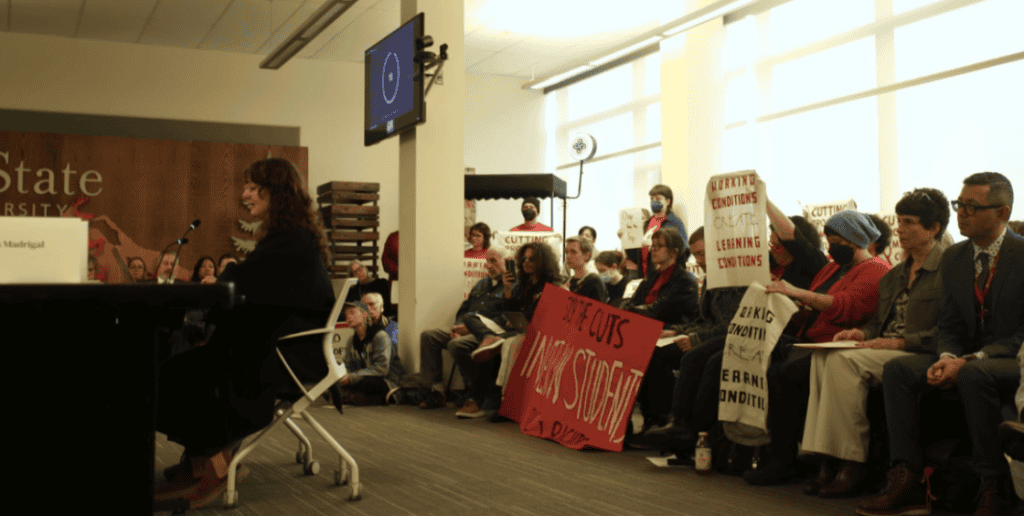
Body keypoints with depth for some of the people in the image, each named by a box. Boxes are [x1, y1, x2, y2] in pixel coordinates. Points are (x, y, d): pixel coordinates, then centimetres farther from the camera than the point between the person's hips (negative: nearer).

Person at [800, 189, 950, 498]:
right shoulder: (895, 275, 22)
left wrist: (899, 342, -18)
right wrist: (862, 333, 4)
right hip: (885, 351, 8)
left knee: (845, 360, -30)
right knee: (822, 356, -20)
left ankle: (852, 466, -24)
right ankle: (827, 462, -25)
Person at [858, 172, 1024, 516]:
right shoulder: (952, 259, 11)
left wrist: (971, 360, -24)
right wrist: (947, 357, -11)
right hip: (966, 360, 6)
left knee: (974, 374, -38)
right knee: (897, 369, -16)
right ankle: (907, 482, -21)